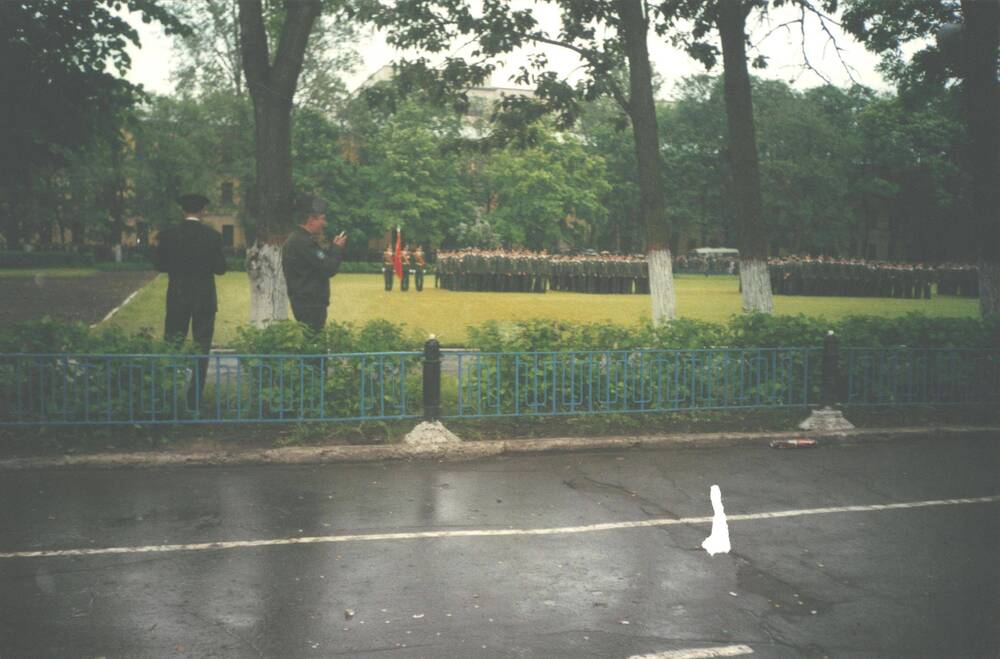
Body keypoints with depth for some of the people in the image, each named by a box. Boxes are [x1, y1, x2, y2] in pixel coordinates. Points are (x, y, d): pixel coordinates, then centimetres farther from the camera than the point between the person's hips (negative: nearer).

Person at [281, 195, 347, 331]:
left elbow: (322, 261, 19)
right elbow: (328, 269, -21)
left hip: (305, 303, 11)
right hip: (310, 305, -11)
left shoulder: (297, 239, 14)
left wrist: (334, 248, 6)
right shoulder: (303, 242, -19)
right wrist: (337, 248, -6)